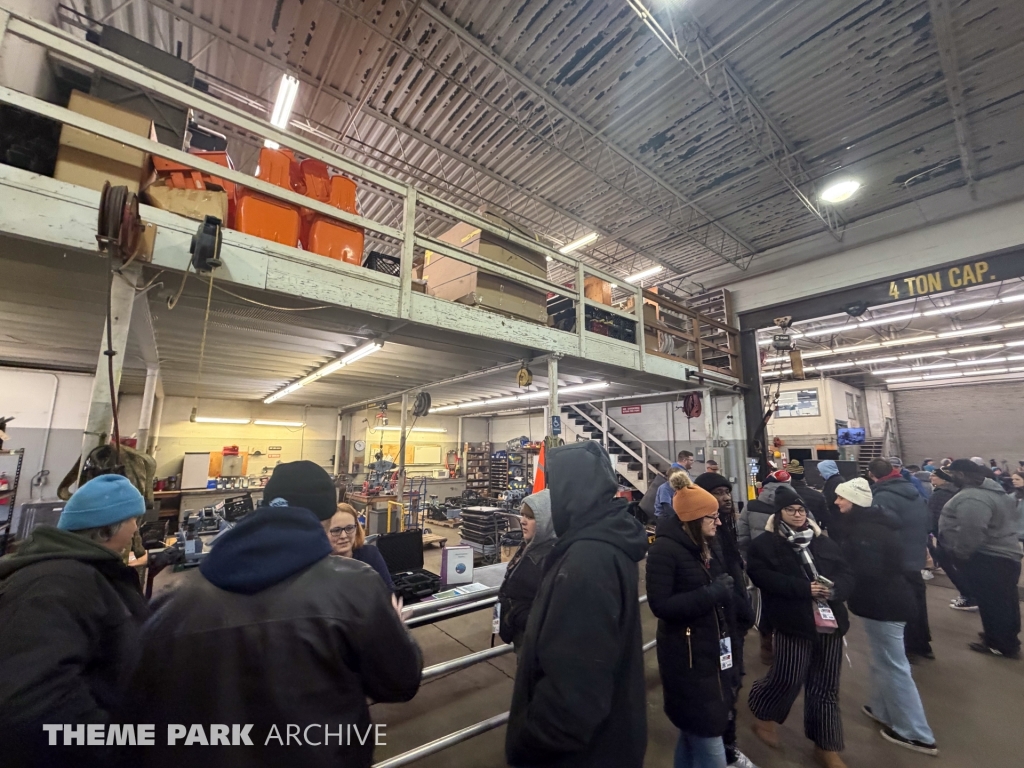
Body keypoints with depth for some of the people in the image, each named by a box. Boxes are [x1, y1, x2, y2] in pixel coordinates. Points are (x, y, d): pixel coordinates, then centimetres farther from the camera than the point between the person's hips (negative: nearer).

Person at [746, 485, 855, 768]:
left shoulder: (824, 542, 11)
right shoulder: (765, 544, -6)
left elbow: (847, 575, 7)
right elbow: (763, 577, -17)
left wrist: (833, 588, -14)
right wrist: (805, 588, -20)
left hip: (831, 622, 5)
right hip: (794, 623, -5)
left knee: (825, 687, 13)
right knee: (788, 679, 0)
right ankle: (763, 714, 29)